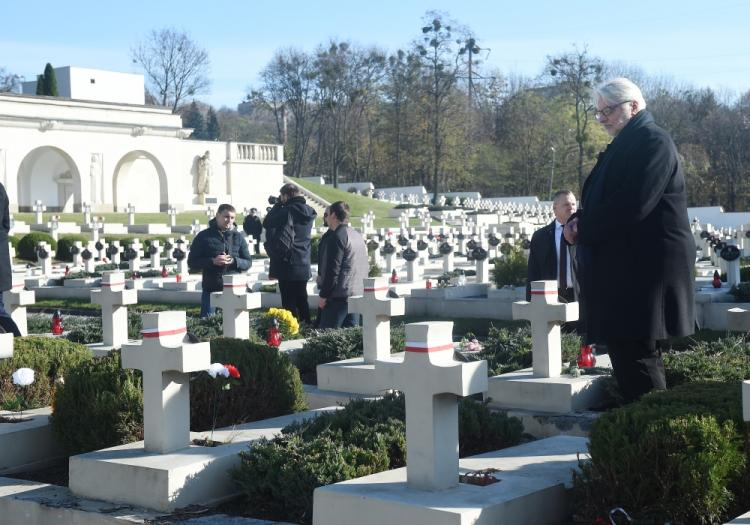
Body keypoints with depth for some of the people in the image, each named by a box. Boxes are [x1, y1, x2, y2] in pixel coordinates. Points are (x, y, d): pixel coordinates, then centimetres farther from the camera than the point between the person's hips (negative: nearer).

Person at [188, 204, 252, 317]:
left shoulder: (238, 237, 10)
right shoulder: (204, 236, 2)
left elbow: (248, 262, 9)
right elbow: (192, 262, 0)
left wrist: (234, 261, -12)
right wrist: (212, 261, -16)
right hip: (211, 290, -2)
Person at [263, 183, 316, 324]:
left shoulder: (287, 211, -17)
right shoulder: (309, 212, 5)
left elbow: (267, 223, -7)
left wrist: (278, 204, 0)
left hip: (287, 266, -7)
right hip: (304, 266, 7)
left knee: (289, 303, -2)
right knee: (302, 302, 17)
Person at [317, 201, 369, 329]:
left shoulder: (337, 237, -12)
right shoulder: (358, 235, 16)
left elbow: (333, 269, -16)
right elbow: (366, 266, 19)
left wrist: (324, 295, -11)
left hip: (340, 295, -9)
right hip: (358, 293, 9)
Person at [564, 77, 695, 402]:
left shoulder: (652, 141, -11)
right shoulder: (624, 145, 20)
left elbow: (632, 206, -22)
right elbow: (601, 201, 23)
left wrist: (583, 229, -12)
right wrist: (580, 221, 2)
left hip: (645, 273, -10)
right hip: (623, 270, 10)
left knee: (636, 356, -9)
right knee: (623, 352, 11)